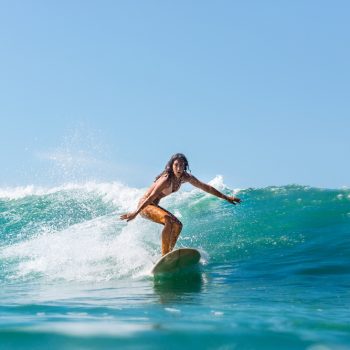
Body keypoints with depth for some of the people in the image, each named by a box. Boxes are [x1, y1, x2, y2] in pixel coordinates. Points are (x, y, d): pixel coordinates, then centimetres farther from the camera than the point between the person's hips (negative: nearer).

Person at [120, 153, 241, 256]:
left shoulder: (185, 177, -5)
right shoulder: (166, 180, -29)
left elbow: (206, 187, 2)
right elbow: (151, 197, -33)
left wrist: (226, 197, 6)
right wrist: (135, 213, -37)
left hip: (154, 205, 9)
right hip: (144, 205, -9)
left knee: (177, 225, 5)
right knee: (168, 220, -29)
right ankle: (165, 256, -31)